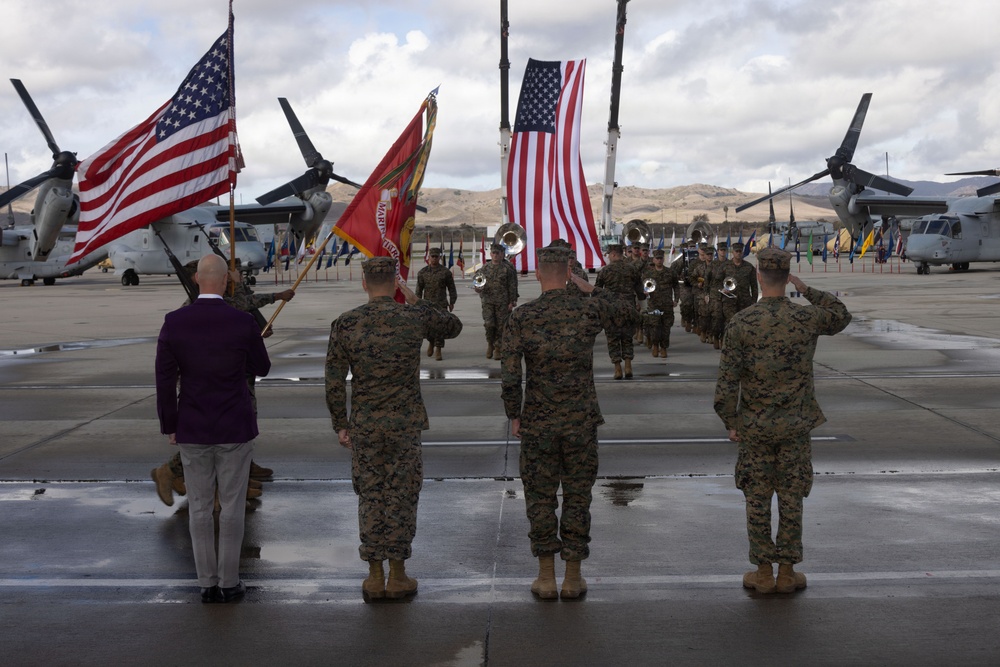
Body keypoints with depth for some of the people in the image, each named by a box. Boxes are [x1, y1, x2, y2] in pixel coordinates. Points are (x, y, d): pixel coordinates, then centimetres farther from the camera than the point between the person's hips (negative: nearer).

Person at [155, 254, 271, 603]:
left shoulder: (173, 322, -10)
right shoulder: (243, 322, -13)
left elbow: (165, 381, -7)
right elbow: (261, 368, 4)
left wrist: (169, 427, 6)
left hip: (192, 429, 2)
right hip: (235, 429, -1)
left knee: (199, 507, 11)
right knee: (231, 506, 9)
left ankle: (208, 583, 16)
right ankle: (228, 582, 14)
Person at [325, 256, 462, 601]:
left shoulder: (344, 325, -5)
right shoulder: (415, 317, -7)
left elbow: (334, 383, -3)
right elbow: (454, 326, 14)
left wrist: (341, 425, 8)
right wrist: (415, 299, 14)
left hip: (364, 426, 1)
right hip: (406, 423, -1)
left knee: (370, 497, 10)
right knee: (401, 496, 8)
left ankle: (375, 577, 15)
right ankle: (397, 576, 14)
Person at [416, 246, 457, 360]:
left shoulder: (446, 272, 1)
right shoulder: (422, 272, 5)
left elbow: (451, 288, 7)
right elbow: (419, 289, 7)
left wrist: (452, 302, 6)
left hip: (441, 304, -2)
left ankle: (438, 350, -2)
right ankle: (431, 342, 34)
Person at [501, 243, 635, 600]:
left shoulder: (521, 317, -9)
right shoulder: (588, 311, -6)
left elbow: (509, 376, -11)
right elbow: (627, 309, 17)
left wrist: (514, 416, 2)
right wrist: (590, 288, 20)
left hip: (537, 423, -1)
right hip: (581, 422, 1)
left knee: (540, 497, 9)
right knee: (577, 497, 9)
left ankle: (546, 577, 13)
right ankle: (573, 577, 14)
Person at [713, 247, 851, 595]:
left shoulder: (740, 323, -11)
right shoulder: (806, 318, -7)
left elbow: (727, 381, -10)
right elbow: (842, 316, 17)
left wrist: (731, 423, 1)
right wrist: (806, 289, 12)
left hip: (755, 428, -1)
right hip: (796, 427, 1)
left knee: (758, 500, 8)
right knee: (791, 500, 9)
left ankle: (764, 572, 14)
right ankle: (787, 573, 15)